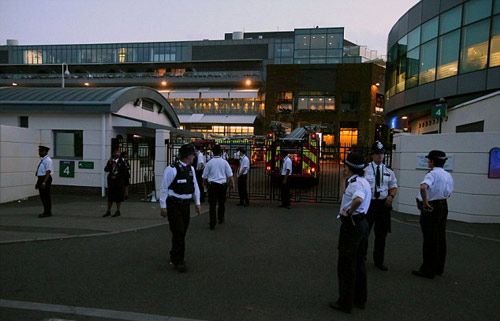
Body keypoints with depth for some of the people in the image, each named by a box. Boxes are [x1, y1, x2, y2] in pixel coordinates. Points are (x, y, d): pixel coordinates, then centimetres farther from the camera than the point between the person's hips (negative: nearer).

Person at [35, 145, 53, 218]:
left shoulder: (48, 160, -14)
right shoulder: (42, 160, 16)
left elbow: (48, 172, -20)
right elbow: (40, 173, 19)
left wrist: (44, 182, -25)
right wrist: (38, 182, 19)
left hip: (46, 179, -10)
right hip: (40, 179, 10)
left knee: (46, 196, -3)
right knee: (42, 196, 13)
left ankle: (48, 212, 6)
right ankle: (46, 212, 22)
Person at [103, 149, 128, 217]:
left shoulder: (121, 161, -5)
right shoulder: (110, 160, 7)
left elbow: (124, 172, -7)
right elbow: (106, 170, 3)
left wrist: (116, 177, -10)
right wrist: (109, 164, -11)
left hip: (118, 181, -4)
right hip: (111, 181, 4)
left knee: (118, 196, 1)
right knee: (110, 196, 8)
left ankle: (118, 211, 11)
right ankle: (108, 211, 17)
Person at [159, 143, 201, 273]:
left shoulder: (191, 169, 9)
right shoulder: (172, 169, -15)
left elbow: (195, 186, 15)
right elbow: (164, 188, -12)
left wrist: (197, 203, 11)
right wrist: (163, 206, -12)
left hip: (185, 204, 8)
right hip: (173, 205, -7)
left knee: (182, 232, 16)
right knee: (178, 232, -8)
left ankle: (174, 257, 35)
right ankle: (178, 261, 5)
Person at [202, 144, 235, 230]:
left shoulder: (209, 163, -3)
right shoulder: (224, 162, -2)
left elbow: (204, 176, 4)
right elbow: (230, 174, -1)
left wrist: (209, 181, 22)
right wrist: (232, 183, 9)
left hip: (212, 185, -1)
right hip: (222, 184, 1)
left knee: (212, 204, 0)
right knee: (221, 203, 18)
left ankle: (212, 224, -4)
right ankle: (221, 219, 34)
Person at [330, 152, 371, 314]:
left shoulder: (355, 182, -20)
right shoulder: (364, 181, 11)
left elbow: (358, 199, -41)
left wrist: (349, 212, -24)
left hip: (351, 224, -10)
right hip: (362, 223, 10)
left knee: (346, 265, 3)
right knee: (359, 263, 20)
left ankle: (345, 302, 16)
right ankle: (360, 299, 33)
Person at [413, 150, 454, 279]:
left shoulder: (432, 174, -18)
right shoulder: (448, 175, 9)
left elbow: (423, 187, -37)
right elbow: (448, 193, 18)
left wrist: (425, 202, -25)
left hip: (430, 209, -9)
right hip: (443, 206, 9)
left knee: (430, 239, -1)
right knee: (441, 238, 16)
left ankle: (428, 270, 8)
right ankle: (439, 268, 28)